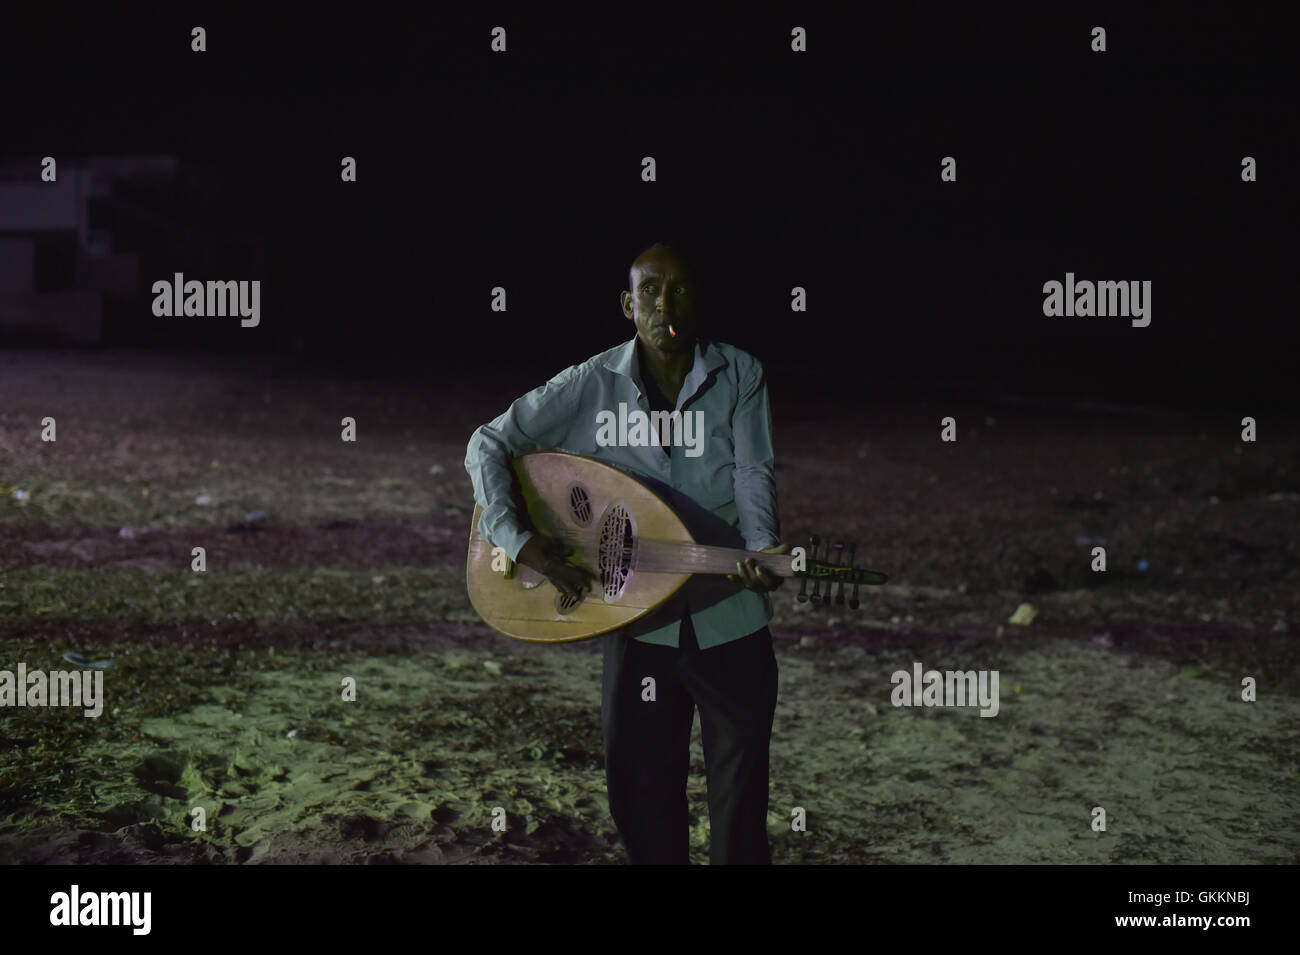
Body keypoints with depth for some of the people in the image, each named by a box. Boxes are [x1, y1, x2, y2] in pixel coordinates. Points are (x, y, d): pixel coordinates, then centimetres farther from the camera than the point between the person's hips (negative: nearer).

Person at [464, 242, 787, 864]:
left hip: (731, 621, 0)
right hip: (640, 622, 0)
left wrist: (762, 548, -30)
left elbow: (754, 474, -10)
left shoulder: (740, 376, -2)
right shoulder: (592, 385, -4)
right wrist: (518, 539, -16)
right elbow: (489, 444, -2)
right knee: (642, 799, 10)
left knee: (740, 797, 7)